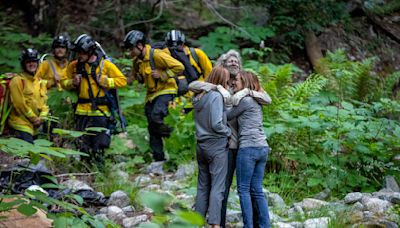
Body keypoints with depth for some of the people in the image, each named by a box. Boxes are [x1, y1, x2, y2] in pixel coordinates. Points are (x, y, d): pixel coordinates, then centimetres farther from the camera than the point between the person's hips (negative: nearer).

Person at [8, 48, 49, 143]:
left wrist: (41, 117, -4)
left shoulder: (40, 83, 16)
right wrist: (34, 118, -9)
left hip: (34, 127, 7)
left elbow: (44, 102, 14)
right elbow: (19, 103, -12)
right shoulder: (18, 80, -6)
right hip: (20, 125, -7)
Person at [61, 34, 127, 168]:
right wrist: (73, 83, -5)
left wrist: (105, 81, -13)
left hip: (100, 112, -3)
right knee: (83, 146, 3)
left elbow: (122, 80, -1)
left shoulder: (105, 64, -2)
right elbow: (63, 81, 16)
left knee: (98, 148, -2)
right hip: (82, 111, 3)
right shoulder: (74, 66, 8)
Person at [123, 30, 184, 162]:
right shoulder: (136, 60, 6)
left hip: (165, 91, -8)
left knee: (155, 117, -30)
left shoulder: (156, 55, -18)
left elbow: (179, 67, -20)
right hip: (151, 94, 8)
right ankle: (159, 159, 12)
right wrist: (138, 77, 3)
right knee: (152, 128, 5)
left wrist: (162, 74, -21)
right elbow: (135, 74, 27)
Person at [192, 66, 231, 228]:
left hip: (201, 146, 7)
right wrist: (229, 132, -3)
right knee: (217, 187, -5)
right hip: (217, 146, -7)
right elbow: (216, 124, -19)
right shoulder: (216, 96, -14)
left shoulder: (199, 96, 10)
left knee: (203, 186, 13)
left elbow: (201, 121, 11)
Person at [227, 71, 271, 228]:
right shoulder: (255, 100, 19)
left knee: (244, 189, -3)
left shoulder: (245, 100, -7)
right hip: (262, 148, 8)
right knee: (257, 190, 9)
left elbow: (227, 116, -2)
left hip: (248, 147, -8)